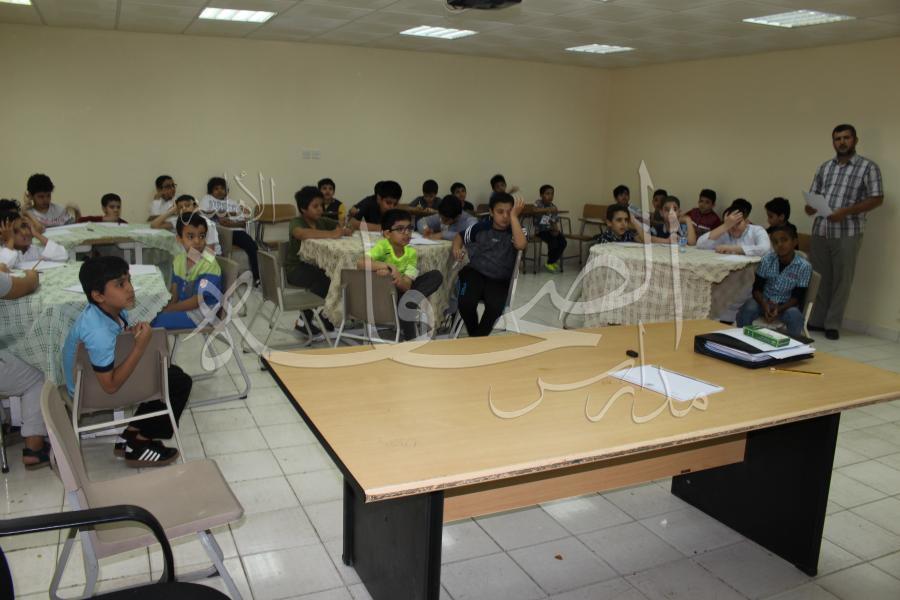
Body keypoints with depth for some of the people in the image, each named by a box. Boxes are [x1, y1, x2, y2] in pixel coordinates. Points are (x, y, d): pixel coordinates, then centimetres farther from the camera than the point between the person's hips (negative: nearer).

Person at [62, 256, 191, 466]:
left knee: (170, 374, 15)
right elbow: (111, 385, -30)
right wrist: (140, 346, -32)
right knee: (180, 383, -7)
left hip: (103, 371, 8)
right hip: (93, 391, -8)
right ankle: (138, 446, 6)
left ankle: (131, 435, 16)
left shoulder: (111, 308, -11)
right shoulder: (99, 333, -37)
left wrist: (132, 332, -11)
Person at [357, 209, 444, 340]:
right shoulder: (382, 246, -19)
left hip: (401, 291, 4)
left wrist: (390, 274, -40)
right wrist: (389, 266, -41)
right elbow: (360, 263, -38)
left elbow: (406, 286, -19)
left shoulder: (411, 252, -9)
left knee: (436, 276, -13)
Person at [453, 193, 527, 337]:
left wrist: (514, 216, -23)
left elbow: (521, 245, -27)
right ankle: (473, 334, 5)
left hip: (499, 279, 0)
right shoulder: (481, 227, 1)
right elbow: (460, 237, 18)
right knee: (466, 303, -28)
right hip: (475, 272, 1)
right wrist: (456, 248, -6)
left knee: (495, 307, -30)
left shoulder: (517, 230, -3)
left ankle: (478, 338, 1)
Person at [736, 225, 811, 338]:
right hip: (764, 301, 1)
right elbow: (757, 288, -6)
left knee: (795, 316, -33)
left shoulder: (804, 266, -12)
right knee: (746, 311, -28)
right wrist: (765, 305, -26)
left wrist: (779, 309, -29)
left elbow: (797, 297, -11)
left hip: (787, 305, -1)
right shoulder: (767, 260, -6)